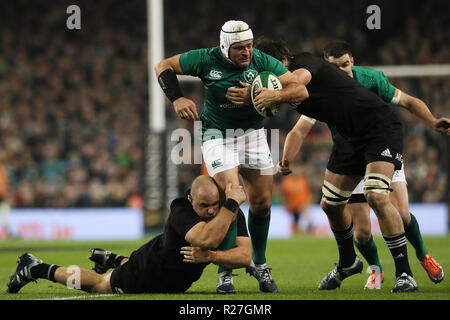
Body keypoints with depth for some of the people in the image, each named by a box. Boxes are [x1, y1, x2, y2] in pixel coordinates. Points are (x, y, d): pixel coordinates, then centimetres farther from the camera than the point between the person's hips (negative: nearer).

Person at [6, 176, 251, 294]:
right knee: (99, 284, 16)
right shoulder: (181, 212, -39)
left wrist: (210, 256, -43)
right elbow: (206, 239, -56)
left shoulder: (234, 215, -21)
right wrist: (231, 204, -54)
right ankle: (37, 269, 34)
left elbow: (245, 256, -29)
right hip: (144, 277, -7)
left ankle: (110, 259, 59)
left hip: (176, 281, 7)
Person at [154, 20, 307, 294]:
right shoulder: (207, 60, -17)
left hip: (252, 132, 3)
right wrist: (177, 99, -19)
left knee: (262, 203, 3)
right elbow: (163, 67, -5)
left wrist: (271, 96, -34)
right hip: (217, 134, -3)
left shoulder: (261, 61, -14)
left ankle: (260, 265, 25)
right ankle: (225, 273, -9)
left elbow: (300, 90, -17)